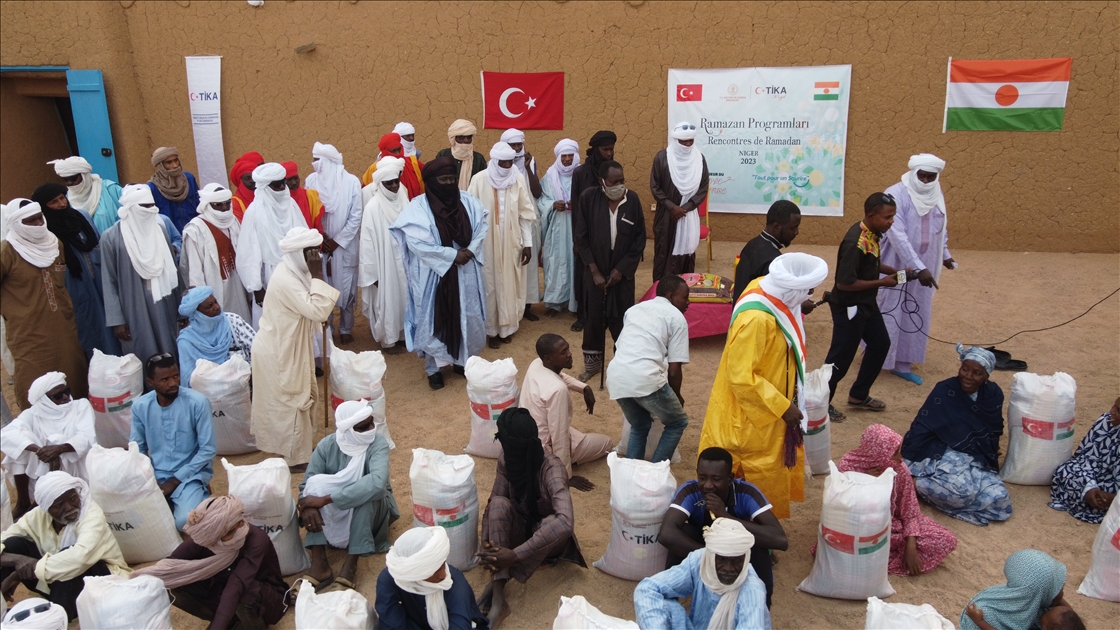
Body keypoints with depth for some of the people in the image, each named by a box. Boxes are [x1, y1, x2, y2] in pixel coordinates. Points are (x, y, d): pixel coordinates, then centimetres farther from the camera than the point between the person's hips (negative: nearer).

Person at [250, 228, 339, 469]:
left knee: (298, 398, 21)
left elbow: (309, 308, 11)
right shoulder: (286, 281, -29)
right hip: (279, 352, -10)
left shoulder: (293, 271, 2)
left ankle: (292, 448, 38)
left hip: (287, 347, 10)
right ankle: (296, 457, 19)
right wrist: (317, 279, -29)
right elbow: (318, 311, -33)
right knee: (291, 402, 4)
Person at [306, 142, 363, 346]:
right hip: (319, 245, 1)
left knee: (346, 288, 8)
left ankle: (346, 329, 23)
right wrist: (320, 239, -8)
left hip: (345, 245, -1)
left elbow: (356, 217, -7)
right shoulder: (311, 180, -4)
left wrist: (337, 240, -8)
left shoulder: (351, 182, -9)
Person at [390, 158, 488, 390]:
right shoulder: (418, 207, -13)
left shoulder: (467, 201, 2)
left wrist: (471, 250, -17)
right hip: (433, 275, -4)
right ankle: (434, 368, 20)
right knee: (434, 320, 5)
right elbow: (417, 243, -20)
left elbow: (482, 226, 2)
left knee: (467, 317, 13)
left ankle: (462, 359, 33)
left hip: (465, 274, 5)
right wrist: (453, 254, -20)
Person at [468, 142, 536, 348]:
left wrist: (528, 243, 0)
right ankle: (492, 329, 17)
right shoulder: (479, 180, -9)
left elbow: (526, 213, 1)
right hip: (487, 244, -2)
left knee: (510, 284, 10)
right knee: (490, 285, 5)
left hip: (511, 243, 2)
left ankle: (508, 326, 24)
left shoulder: (518, 179, -2)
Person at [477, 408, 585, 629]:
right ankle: (497, 597, -34)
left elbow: (565, 521, -46)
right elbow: (493, 502, -9)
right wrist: (486, 542, -29)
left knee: (554, 522, -38)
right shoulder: (506, 460, -15)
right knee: (499, 503, -28)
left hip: (548, 538, -4)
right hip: (520, 530, 4)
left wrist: (515, 555, -48)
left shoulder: (552, 468, -31)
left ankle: (494, 586, -29)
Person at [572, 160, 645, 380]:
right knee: (594, 317, 8)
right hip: (595, 270, 0)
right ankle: (592, 362, 24)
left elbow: (640, 239, -3)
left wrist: (621, 269, -7)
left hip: (623, 271, 0)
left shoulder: (632, 200, -9)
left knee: (622, 318, 3)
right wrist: (595, 271, -9)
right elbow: (580, 237, -7)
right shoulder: (588, 198, -11)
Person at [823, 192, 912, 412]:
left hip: (867, 304, 10)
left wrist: (894, 271, 2)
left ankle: (858, 395, 35)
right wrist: (881, 282, -20)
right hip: (849, 308, -10)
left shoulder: (873, 234, 0)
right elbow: (844, 283, -29)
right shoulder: (855, 242, -29)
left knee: (880, 344, 21)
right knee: (841, 357, 1)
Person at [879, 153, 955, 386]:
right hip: (895, 267, -6)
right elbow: (897, 236, -27)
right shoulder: (896, 194, -20)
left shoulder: (937, 196, 3)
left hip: (925, 266, 7)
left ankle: (900, 364, 22)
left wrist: (945, 254, 28)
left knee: (915, 316, 11)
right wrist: (918, 267, -31)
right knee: (888, 313, 4)